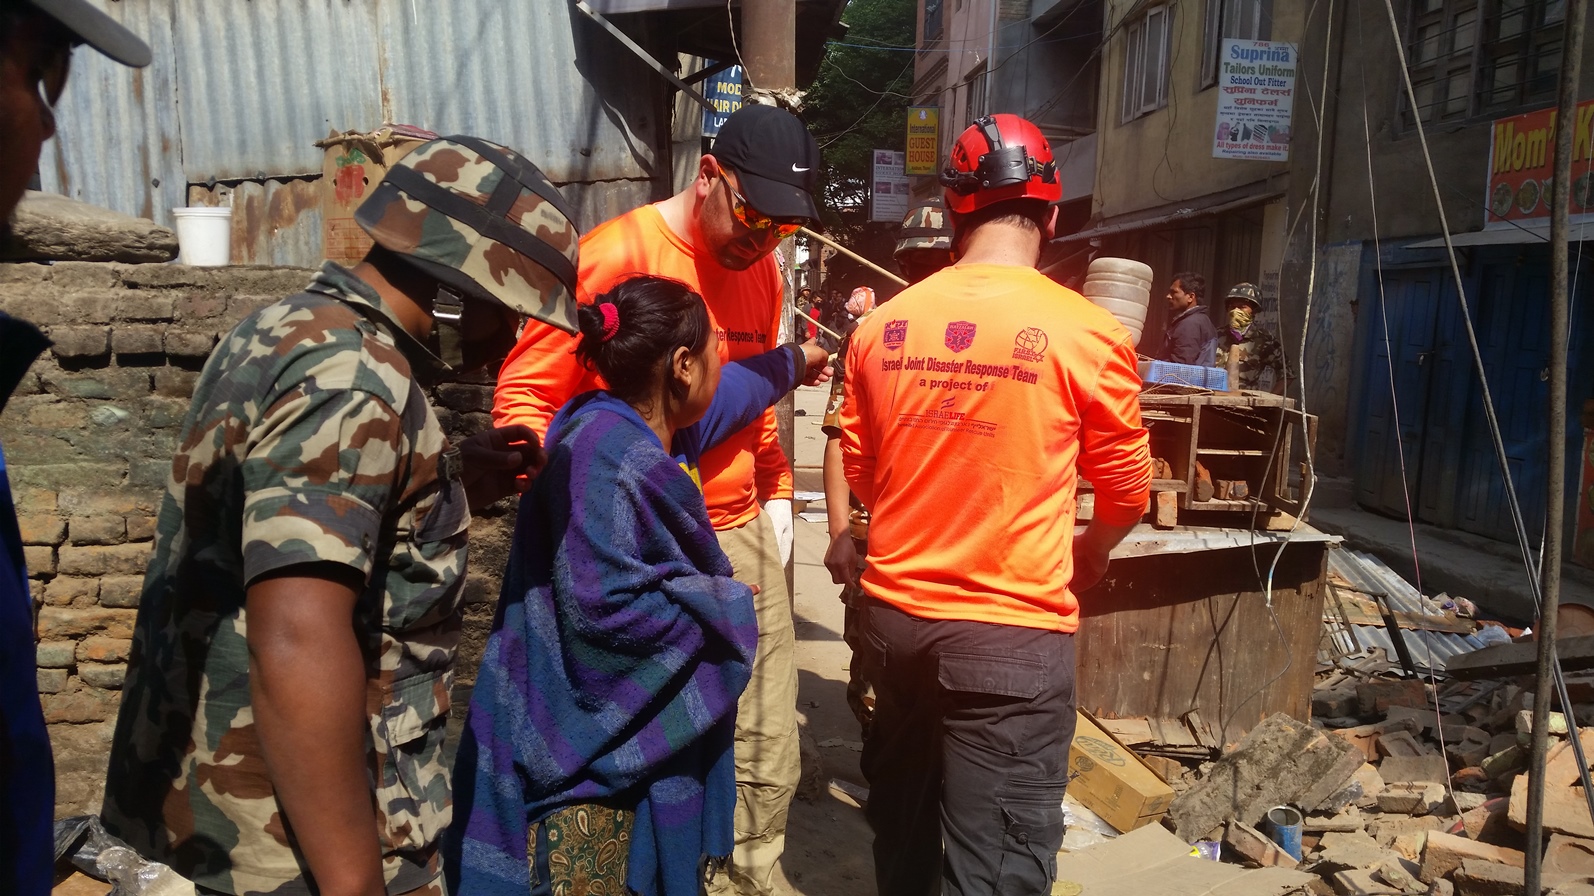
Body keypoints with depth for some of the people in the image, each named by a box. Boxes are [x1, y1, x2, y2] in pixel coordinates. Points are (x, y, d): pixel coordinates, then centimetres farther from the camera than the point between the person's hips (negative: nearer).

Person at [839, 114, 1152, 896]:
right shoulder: (1087, 333, -11)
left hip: (895, 614, 5)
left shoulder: (883, 326, -1)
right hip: (1012, 631, -4)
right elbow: (1127, 494, 1)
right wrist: (1083, 558, 22)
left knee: (902, 829, 25)